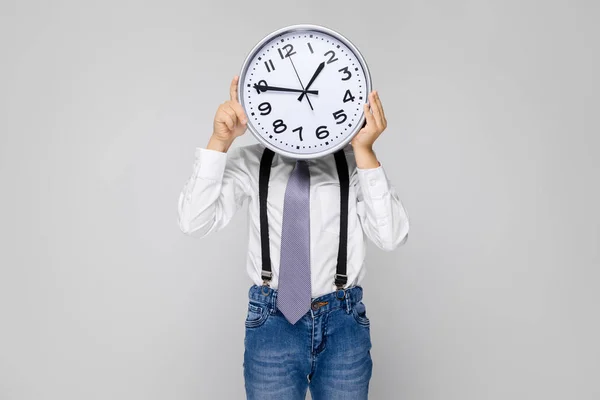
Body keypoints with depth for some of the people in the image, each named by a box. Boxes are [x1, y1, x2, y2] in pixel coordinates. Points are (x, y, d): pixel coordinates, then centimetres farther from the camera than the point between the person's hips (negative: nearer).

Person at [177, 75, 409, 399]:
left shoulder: (356, 162, -1)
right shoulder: (250, 162, 0)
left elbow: (390, 236, -12)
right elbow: (194, 222, -10)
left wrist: (364, 150, -19)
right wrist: (219, 141, -19)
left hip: (344, 321, 1)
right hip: (273, 322, 0)